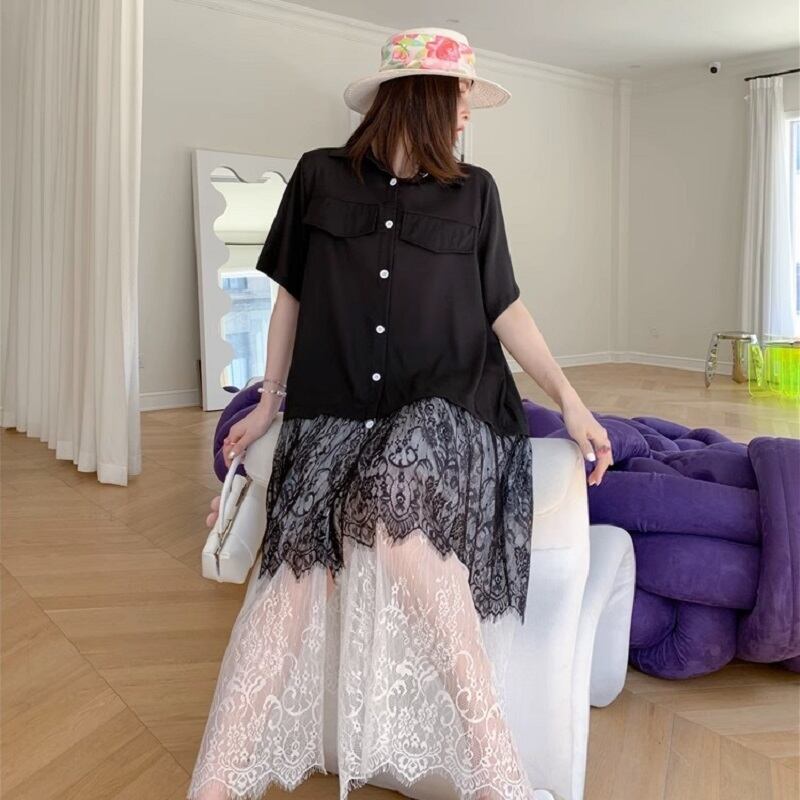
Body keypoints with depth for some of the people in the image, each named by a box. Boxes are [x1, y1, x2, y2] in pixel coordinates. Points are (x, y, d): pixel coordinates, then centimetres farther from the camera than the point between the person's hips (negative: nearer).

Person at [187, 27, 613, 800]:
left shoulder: (473, 192, 9)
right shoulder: (319, 176, 8)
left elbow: (504, 307, 11)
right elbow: (291, 296, 13)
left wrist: (569, 397, 2)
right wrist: (269, 403, 14)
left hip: (447, 409, -1)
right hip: (334, 412, 1)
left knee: (400, 505, -32)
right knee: (297, 562, -22)